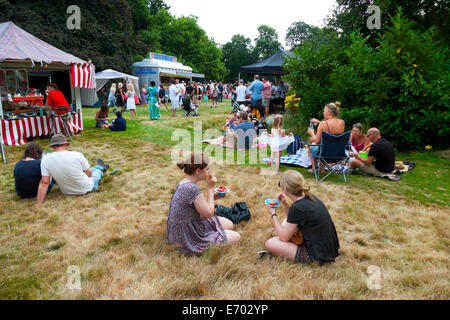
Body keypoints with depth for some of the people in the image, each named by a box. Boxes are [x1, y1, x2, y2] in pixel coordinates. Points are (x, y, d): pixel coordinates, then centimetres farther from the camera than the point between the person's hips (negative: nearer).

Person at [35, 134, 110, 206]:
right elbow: (89, 174, -10)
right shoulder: (76, 155, -23)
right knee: (97, 170, 29)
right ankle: (101, 167, 63)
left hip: (67, 192, 4)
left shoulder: (45, 160, -16)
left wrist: (38, 204, -9)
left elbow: (44, 182, -16)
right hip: (87, 189, -4)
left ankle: (100, 167, 61)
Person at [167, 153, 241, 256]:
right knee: (236, 237, 2)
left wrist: (213, 197, 0)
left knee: (229, 224, 18)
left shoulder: (183, 184, 1)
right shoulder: (192, 188, -29)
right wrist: (210, 188, -12)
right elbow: (209, 213, -19)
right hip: (190, 242, -9)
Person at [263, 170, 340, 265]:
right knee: (286, 224, 20)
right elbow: (294, 220, 17)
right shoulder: (310, 198, 1)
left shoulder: (298, 207, -24)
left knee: (270, 244, -9)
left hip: (318, 256, -9)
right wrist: (285, 204, 3)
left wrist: (273, 214, -2)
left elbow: (284, 237, -12)